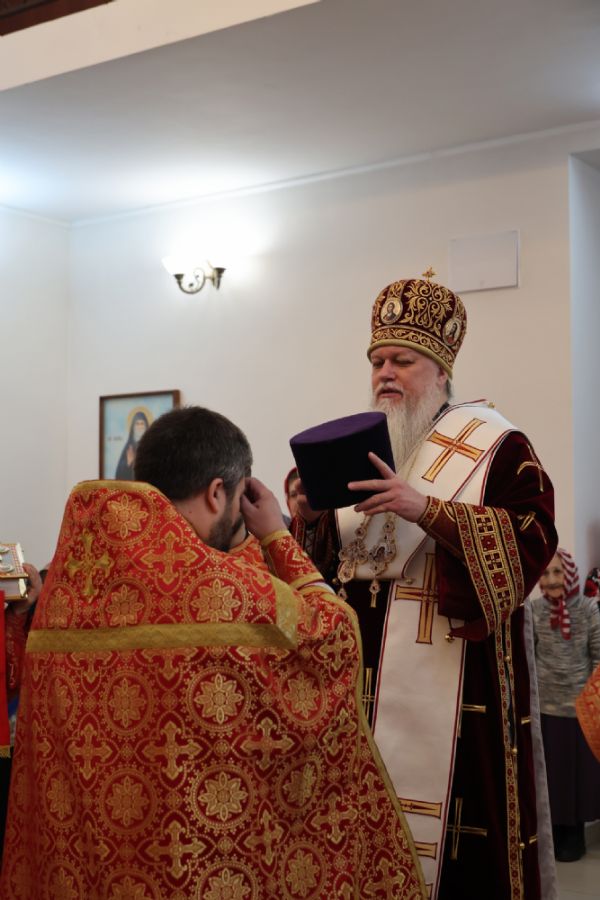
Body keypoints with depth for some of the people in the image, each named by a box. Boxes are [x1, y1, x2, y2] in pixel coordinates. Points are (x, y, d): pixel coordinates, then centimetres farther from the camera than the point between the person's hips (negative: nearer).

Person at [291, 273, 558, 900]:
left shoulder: (494, 445, -2)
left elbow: (533, 537, -16)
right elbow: (312, 557, 11)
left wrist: (427, 509, -25)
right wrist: (310, 512, -12)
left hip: (446, 678, -5)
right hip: (358, 672, 5)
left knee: (437, 813, -3)